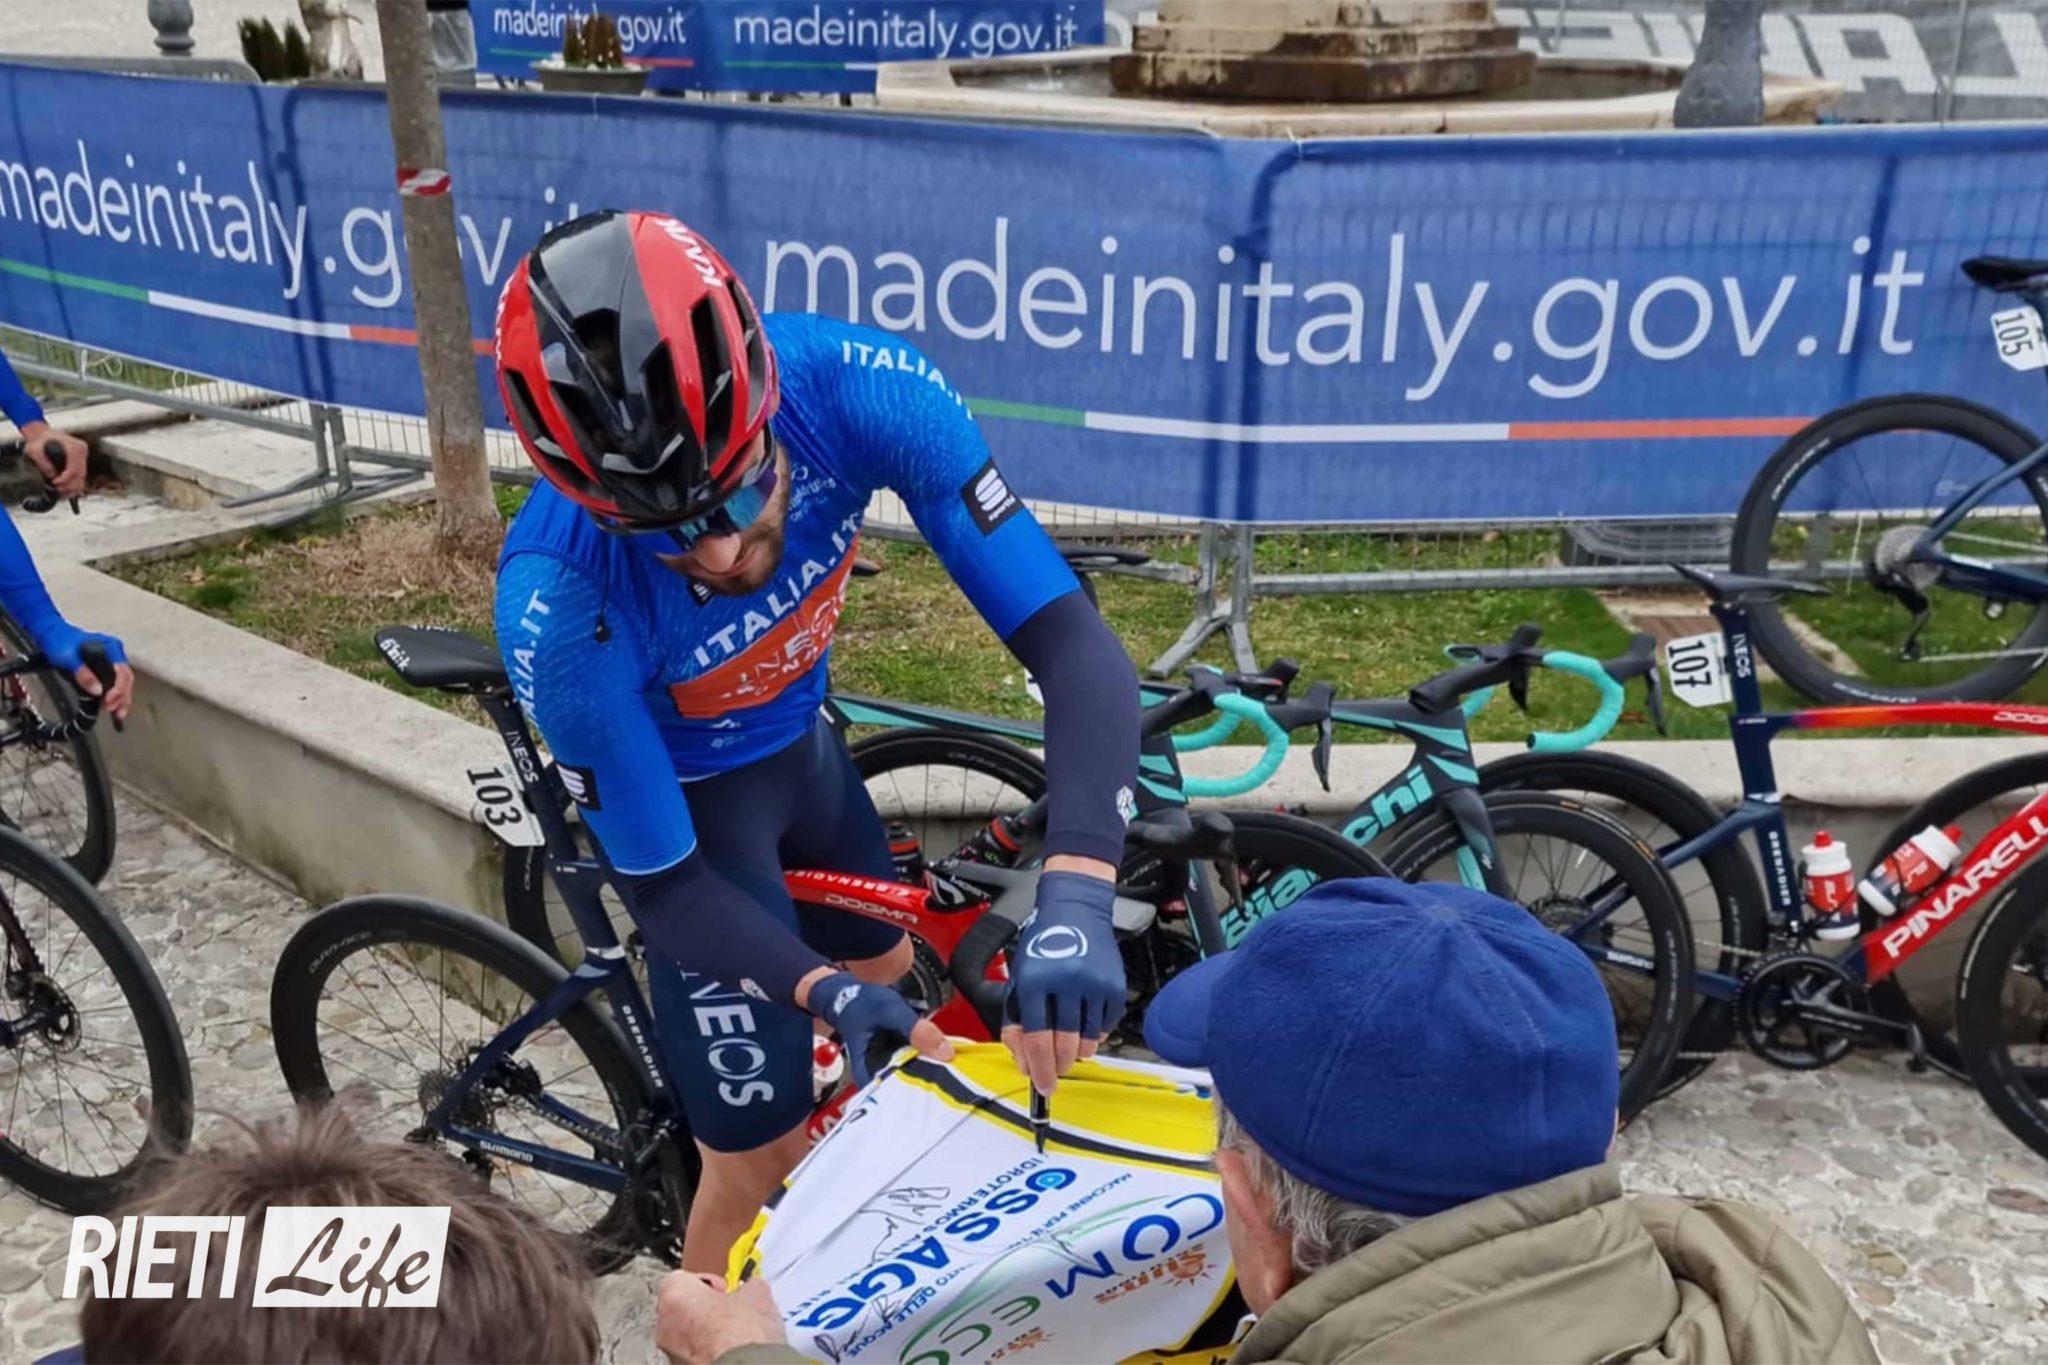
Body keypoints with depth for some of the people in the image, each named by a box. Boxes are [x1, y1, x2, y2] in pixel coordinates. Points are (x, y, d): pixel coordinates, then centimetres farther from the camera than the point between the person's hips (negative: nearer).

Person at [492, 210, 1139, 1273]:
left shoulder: (858, 390, -34)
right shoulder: (558, 604, -38)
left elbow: (1072, 641, -36)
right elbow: (664, 885, -24)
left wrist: (1074, 897, -49)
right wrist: (823, 991, -41)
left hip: (799, 736, 4)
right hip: (684, 793, -4)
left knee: (890, 973, 26)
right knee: (760, 1157, 0)